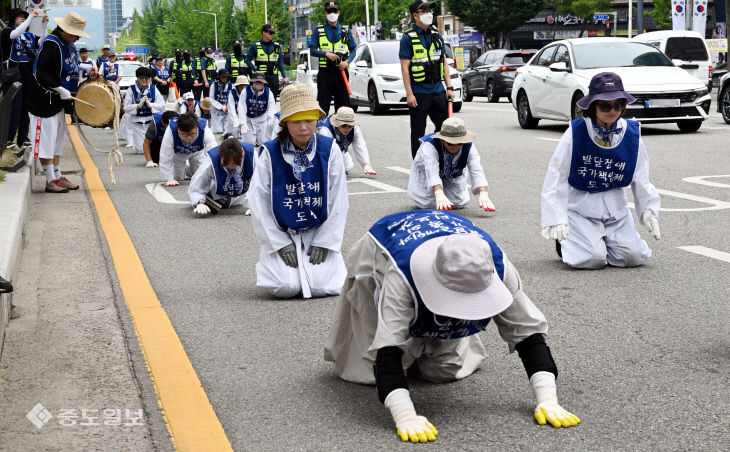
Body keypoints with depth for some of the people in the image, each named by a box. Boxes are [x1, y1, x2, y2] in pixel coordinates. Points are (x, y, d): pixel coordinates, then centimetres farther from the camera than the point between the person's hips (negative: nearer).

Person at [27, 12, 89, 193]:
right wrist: (63, 92, -21)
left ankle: (57, 176, 22)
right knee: (47, 138, -4)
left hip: (59, 101, 10)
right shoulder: (51, 44, -19)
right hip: (44, 101, -10)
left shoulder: (68, 44, 10)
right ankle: (51, 180, 0)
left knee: (57, 139, 14)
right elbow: (42, 75, -24)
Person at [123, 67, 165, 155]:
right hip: (137, 123, -1)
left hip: (151, 122, 1)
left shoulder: (153, 89, 3)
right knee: (140, 150, -1)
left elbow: (162, 105, -2)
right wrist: (139, 105, -18)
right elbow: (127, 108, -6)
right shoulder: (131, 90, -2)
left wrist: (150, 105, -17)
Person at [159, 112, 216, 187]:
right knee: (178, 177, 0)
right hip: (177, 153, -1)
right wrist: (169, 179, -33)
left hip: (197, 152, 1)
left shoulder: (205, 130, -44)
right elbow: (165, 157, -35)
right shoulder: (171, 131, -44)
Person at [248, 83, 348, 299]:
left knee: (324, 287, -18)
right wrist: (281, 244, -11)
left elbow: (339, 201, -1)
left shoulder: (330, 150, -3)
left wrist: (325, 242, -7)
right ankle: (270, 259, 15)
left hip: (319, 231, 1)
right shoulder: (270, 154, -7)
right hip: (281, 233, -1)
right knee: (285, 288, -20)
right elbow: (259, 202, -6)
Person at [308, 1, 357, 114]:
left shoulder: (346, 31, 12)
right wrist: (326, 54, -14)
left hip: (341, 70, 1)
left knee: (342, 102, 1)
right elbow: (312, 50, 3)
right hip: (325, 72, -1)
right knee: (323, 104, -2)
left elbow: (353, 50, 11)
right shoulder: (319, 30, 7)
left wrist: (347, 61, -8)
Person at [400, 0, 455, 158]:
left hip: (437, 90, 5)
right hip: (418, 93, -5)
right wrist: (409, 94, -15)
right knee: (418, 133, 3)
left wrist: (449, 87, 6)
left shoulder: (437, 36, 11)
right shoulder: (408, 38, -6)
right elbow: (405, 68, -9)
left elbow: (444, 63, 14)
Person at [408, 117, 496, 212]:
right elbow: (432, 170, -56)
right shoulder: (429, 145, -41)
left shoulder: (469, 146, -31)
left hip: (454, 175, 3)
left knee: (458, 203, -3)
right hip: (426, 174, -3)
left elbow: (476, 170, -44)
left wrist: (483, 194, -62)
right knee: (430, 204, -15)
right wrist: (439, 195, -73)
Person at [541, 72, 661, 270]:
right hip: (580, 205, -4)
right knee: (593, 259, -20)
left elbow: (641, 178, 9)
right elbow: (556, 177, -12)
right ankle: (564, 241, 12)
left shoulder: (631, 133, 0)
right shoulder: (576, 133, -12)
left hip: (615, 207, 4)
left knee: (634, 257, -11)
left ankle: (601, 241, 19)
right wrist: (556, 219, -18)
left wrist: (649, 209, -3)